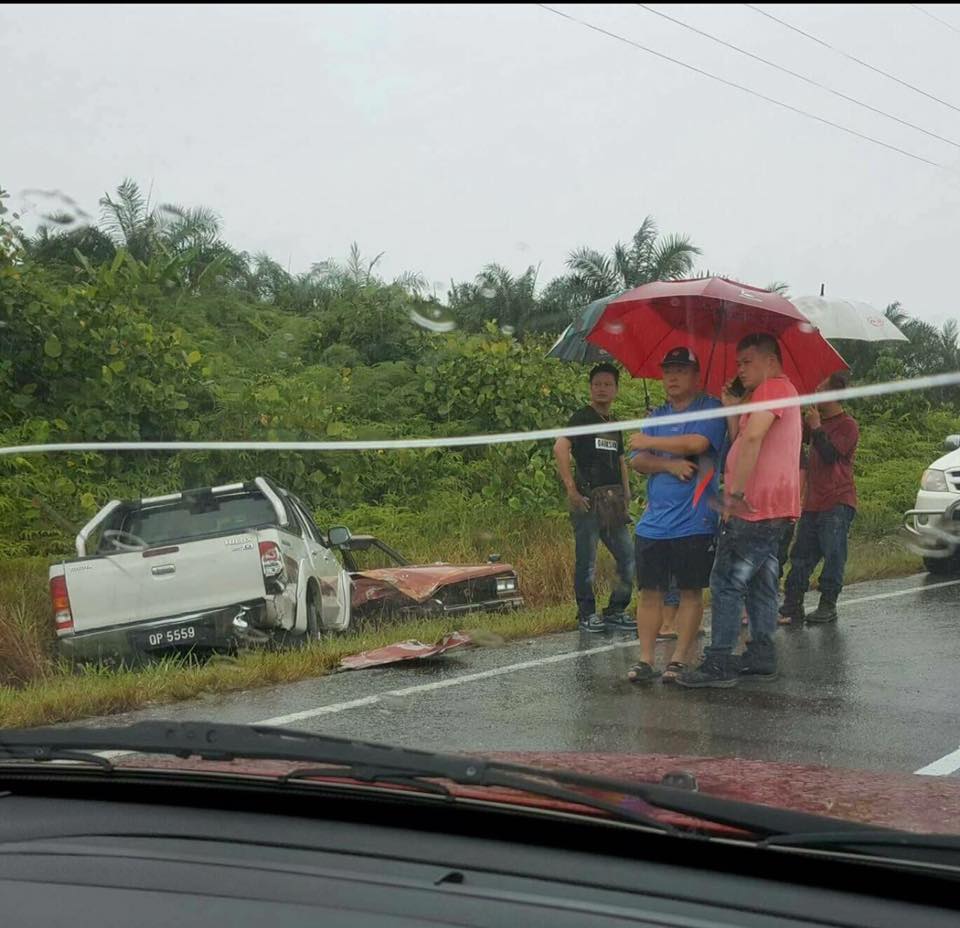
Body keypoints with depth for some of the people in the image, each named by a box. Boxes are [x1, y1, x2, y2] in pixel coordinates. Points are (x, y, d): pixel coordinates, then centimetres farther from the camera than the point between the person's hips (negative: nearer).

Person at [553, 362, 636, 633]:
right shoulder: (582, 417, -4)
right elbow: (560, 448, -18)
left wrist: (625, 495, 15)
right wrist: (571, 489, -21)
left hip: (613, 502, 7)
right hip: (588, 499, -7)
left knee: (628, 557, 7)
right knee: (586, 561, -1)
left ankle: (616, 611, 18)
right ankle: (587, 614, 9)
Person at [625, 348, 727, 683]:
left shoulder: (710, 409, 0)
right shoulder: (657, 415, 16)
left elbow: (697, 443, -19)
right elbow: (637, 461, 6)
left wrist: (649, 443, -6)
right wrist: (670, 464, -13)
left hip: (694, 522, -5)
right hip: (653, 522, 5)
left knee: (690, 591, 2)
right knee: (650, 590, 3)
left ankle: (680, 660, 7)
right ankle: (645, 660, 7)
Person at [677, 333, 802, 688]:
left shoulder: (773, 388, -10)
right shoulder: (783, 392, 24)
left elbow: (752, 439, -25)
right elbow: (742, 445, 19)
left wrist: (736, 493, -26)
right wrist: (732, 412, 6)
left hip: (754, 508, -11)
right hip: (773, 509, 11)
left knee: (727, 582, -10)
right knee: (760, 583, 15)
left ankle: (719, 663, -10)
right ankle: (761, 655, 20)